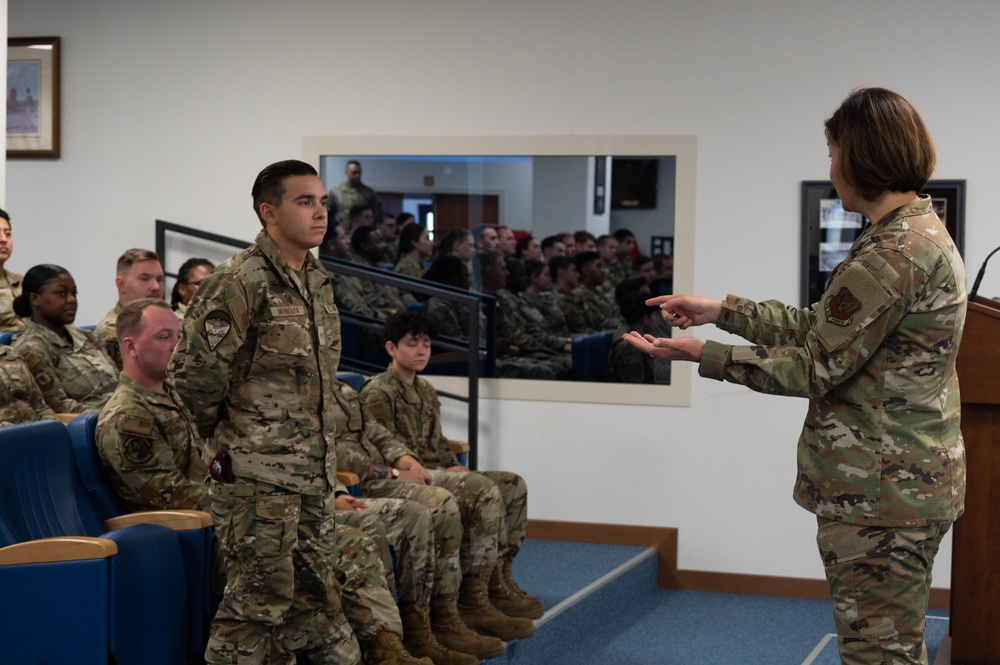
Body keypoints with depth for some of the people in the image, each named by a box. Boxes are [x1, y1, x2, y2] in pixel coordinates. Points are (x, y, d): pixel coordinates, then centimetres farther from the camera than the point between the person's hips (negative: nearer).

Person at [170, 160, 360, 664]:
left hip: (313, 471, 8)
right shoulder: (241, 280, -13)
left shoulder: (318, 280, 13)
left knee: (315, 594, 15)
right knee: (258, 598, -2)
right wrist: (223, 432, -1)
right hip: (257, 472, -8)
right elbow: (193, 370, -14)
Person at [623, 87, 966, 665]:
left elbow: (814, 368, -17)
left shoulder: (893, 252, -21)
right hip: (914, 480, 11)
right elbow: (819, 327, 15)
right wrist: (718, 310, 16)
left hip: (878, 489, -11)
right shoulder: (925, 232, 12)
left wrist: (702, 355, -9)